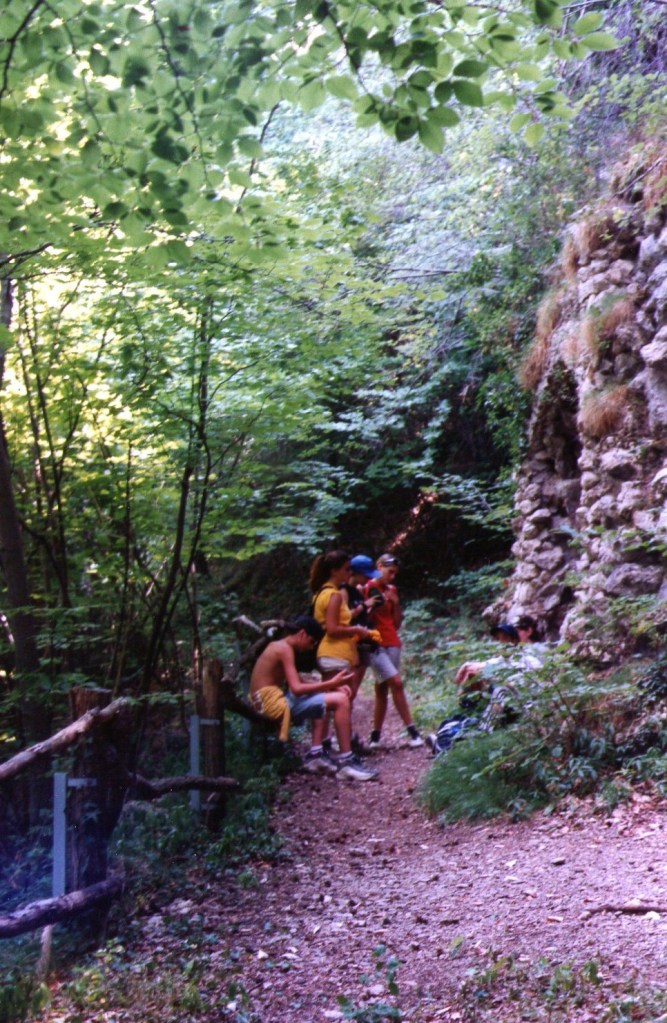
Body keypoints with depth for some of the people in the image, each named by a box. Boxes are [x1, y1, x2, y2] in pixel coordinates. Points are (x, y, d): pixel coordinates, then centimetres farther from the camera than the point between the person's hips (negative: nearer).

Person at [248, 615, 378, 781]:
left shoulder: (279, 647, 19)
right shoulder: (284, 648, -12)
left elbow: (299, 683, 16)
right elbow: (297, 689, -21)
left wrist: (329, 685, 4)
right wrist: (331, 683, -17)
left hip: (271, 701, 10)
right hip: (274, 703, -10)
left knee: (319, 699, 26)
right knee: (340, 700, -15)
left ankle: (314, 755, 14)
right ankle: (346, 762, -10)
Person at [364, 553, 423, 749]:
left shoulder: (392, 590, 13)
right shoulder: (368, 588, -6)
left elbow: (397, 623, 14)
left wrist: (395, 603, 1)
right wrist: (376, 605, -20)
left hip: (392, 643, 6)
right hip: (375, 644, -6)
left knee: (382, 691, 6)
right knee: (397, 683, -15)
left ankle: (375, 736, 11)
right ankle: (412, 731, -11)